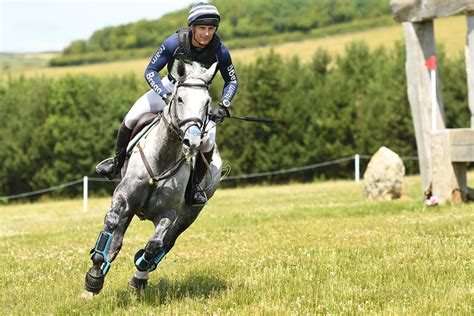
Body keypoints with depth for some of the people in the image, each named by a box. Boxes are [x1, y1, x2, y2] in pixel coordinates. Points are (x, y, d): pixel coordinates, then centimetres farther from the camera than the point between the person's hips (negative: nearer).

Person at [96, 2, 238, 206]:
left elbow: (232, 81, -6)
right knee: (131, 118, -17)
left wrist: (223, 106, -24)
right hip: (170, 88, 0)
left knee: (208, 141, -24)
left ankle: (194, 187, -1)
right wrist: (166, 96, -35)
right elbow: (150, 71, -20)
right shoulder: (175, 42, -25)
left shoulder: (219, 51, -22)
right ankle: (117, 163, 8)